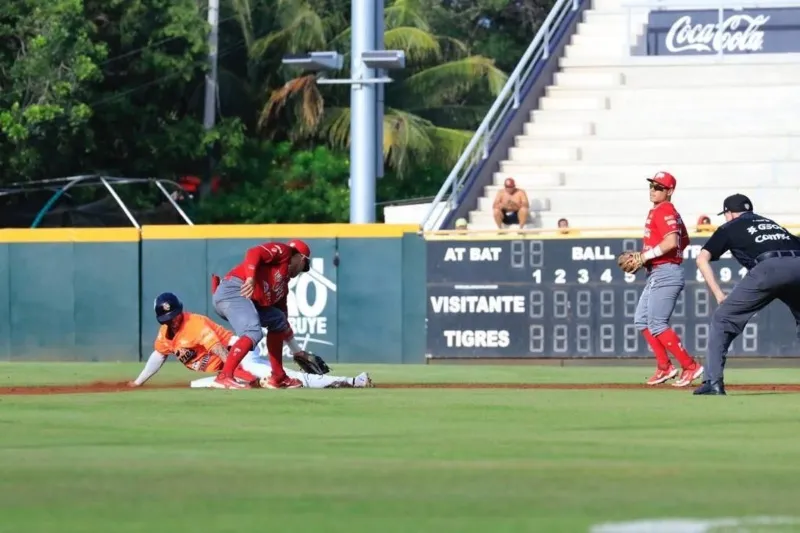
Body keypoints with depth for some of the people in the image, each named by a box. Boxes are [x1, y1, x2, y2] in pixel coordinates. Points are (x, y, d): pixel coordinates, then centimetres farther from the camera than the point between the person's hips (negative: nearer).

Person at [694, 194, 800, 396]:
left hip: (768, 268, -4)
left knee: (722, 319, 9)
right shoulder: (771, 223, 38)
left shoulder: (730, 228, 25)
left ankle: (713, 382, 0)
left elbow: (702, 259, 14)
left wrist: (719, 295, 11)